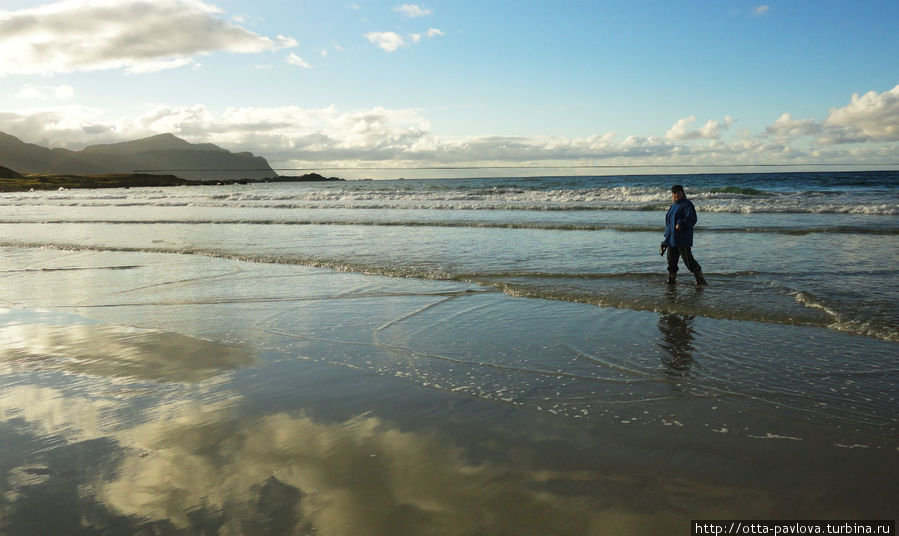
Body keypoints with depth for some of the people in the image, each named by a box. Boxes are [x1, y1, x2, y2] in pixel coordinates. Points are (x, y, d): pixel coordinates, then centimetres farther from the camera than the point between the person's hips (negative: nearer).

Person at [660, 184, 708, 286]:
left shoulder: (687, 204, -7)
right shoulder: (674, 205, 18)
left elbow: (692, 219, -17)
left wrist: (681, 224, -29)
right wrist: (667, 236, 23)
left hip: (683, 239, -8)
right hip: (671, 238, 8)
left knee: (688, 260, -8)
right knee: (671, 260, 10)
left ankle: (700, 279, 0)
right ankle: (671, 280, 18)